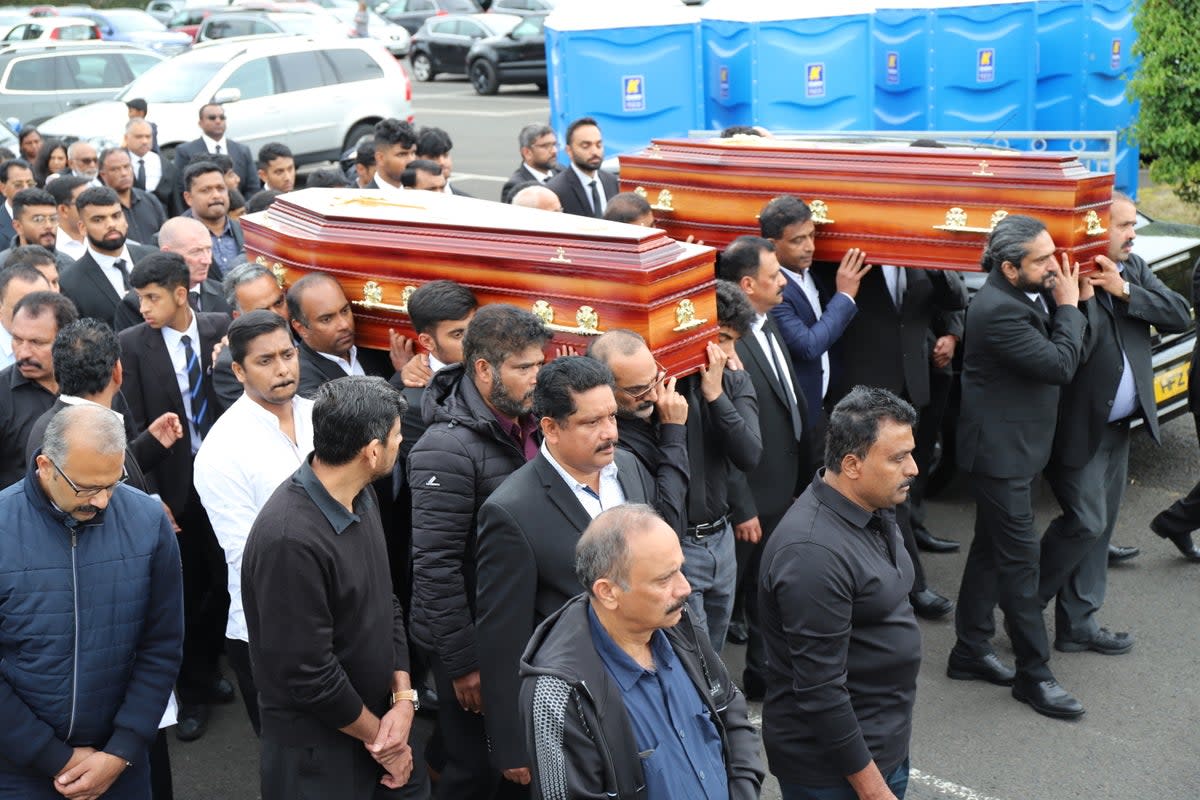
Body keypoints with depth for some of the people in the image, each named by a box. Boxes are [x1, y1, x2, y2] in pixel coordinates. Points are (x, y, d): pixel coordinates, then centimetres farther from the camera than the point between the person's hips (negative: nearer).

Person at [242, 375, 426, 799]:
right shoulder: (290, 540, -30)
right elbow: (309, 674, -24)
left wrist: (403, 697, -6)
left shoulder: (360, 495, -3)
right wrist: (375, 733, -10)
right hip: (320, 750, -7)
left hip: (380, 714, 7)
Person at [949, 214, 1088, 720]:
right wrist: (1068, 307, -13)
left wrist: (1076, 302, -2)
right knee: (1020, 559, -2)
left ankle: (970, 652, 27)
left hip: (1012, 447, 10)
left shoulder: (1023, 297, 4)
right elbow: (1061, 365, -23)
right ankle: (1034, 674, 8)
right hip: (1000, 451, -10)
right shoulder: (998, 309, -25)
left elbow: (1067, 353, 10)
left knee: (990, 549, 16)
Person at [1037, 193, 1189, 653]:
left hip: (1119, 426, 8)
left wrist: (1124, 291, -15)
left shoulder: (1133, 270, 7)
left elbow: (1180, 318, -5)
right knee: (1086, 523, -7)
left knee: (1098, 528, 12)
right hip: (1080, 428, -8)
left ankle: (1077, 624, 22)